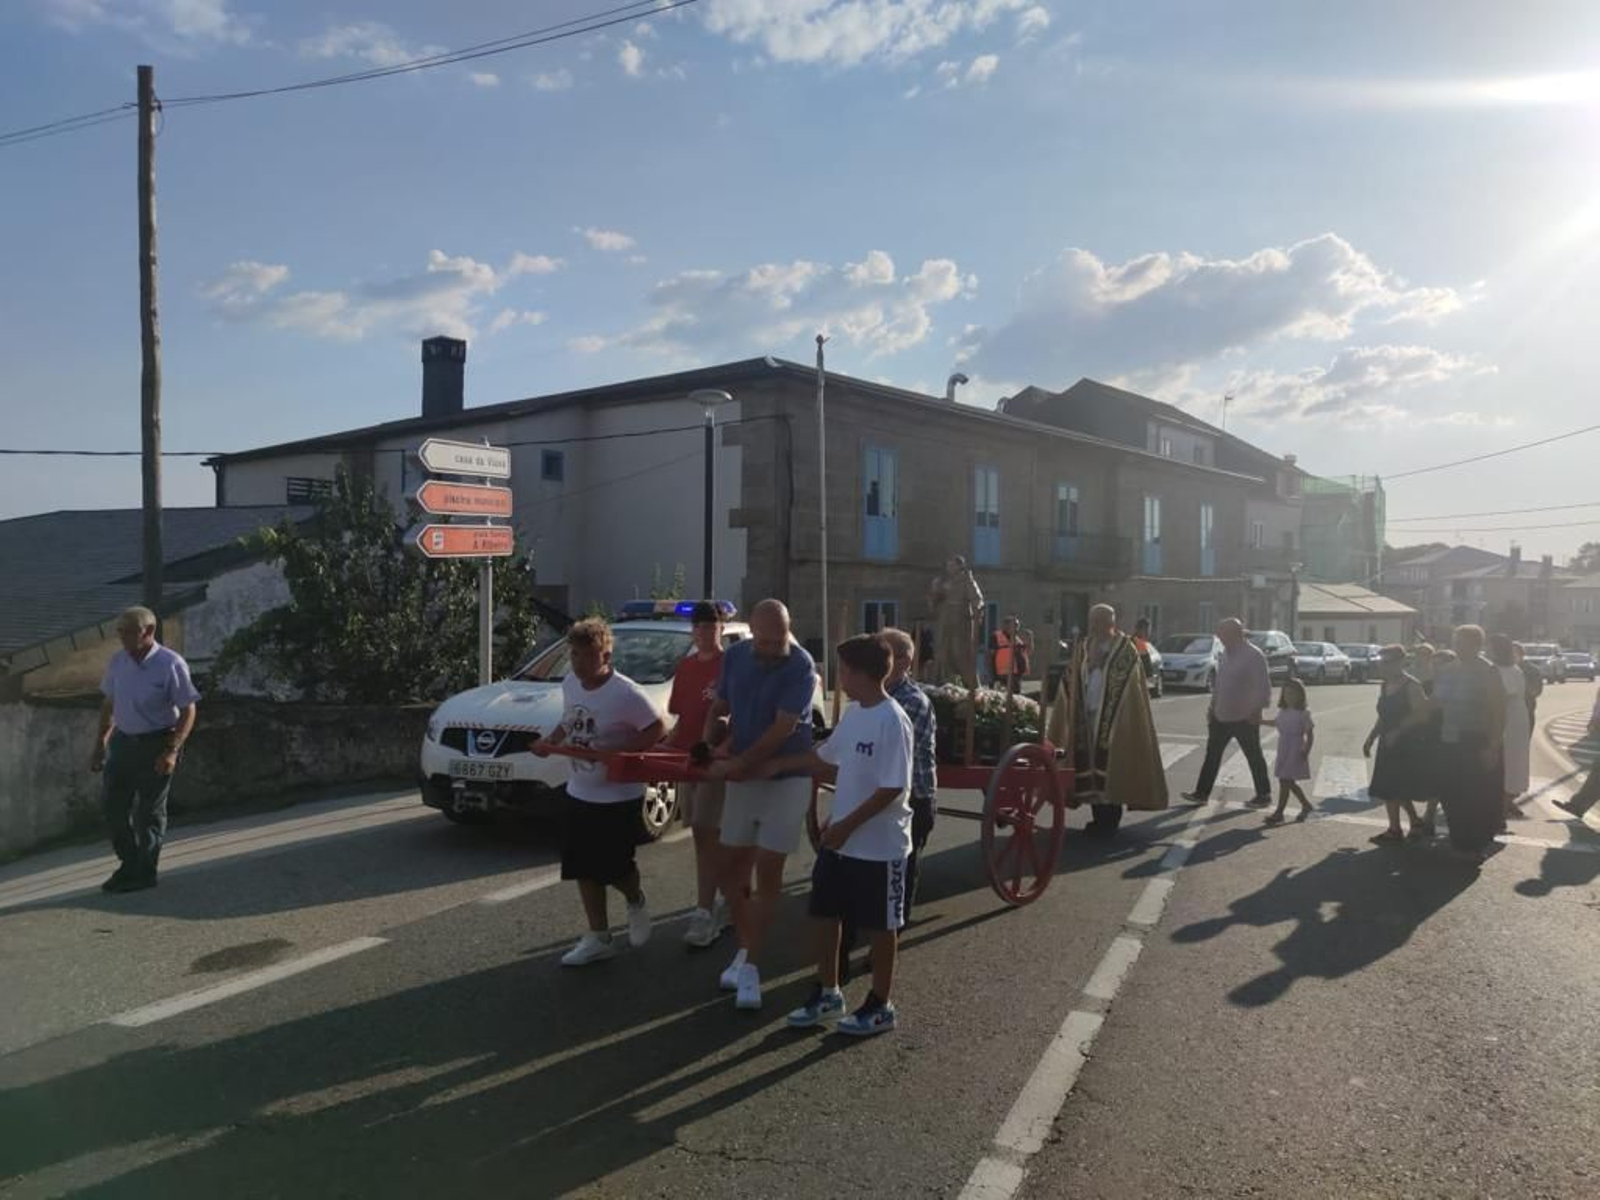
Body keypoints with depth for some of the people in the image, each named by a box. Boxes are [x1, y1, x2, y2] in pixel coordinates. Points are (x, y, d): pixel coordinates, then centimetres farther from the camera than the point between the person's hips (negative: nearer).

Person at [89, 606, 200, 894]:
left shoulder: (170, 664, -16)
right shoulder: (117, 661, 2)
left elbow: (189, 710, -14)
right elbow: (109, 704, 15)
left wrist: (172, 751, -21)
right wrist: (100, 745, 15)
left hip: (156, 743, -6)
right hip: (123, 740, 6)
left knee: (149, 810, 4)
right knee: (112, 804, 9)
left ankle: (144, 873, 18)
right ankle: (129, 864, 28)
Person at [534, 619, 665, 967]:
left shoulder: (625, 693, -21)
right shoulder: (570, 684, 0)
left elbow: (656, 730, -18)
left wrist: (615, 752, -25)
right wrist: (550, 740, -4)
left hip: (620, 797, -7)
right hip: (580, 794, 7)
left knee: (615, 869, 1)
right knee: (584, 870, 10)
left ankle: (636, 903, 35)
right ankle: (598, 938, 24)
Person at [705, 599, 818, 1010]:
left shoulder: (801, 667, -18)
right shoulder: (736, 656, 0)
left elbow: (781, 730, -22)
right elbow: (718, 709, 11)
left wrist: (736, 764, -20)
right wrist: (710, 748, -6)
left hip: (786, 779, -6)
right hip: (742, 777, 6)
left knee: (767, 872, -3)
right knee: (732, 868, 10)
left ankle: (751, 965, 6)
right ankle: (744, 950, 27)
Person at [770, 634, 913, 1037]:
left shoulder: (892, 721, -21)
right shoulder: (852, 713, 5)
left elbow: (892, 789, -23)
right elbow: (828, 757, 20)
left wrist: (847, 825, -21)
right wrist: (780, 764, 22)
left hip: (879, 845, -8)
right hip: (840, 839, 8)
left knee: (880, 925, 8)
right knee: (825, 914, 15)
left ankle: (881, 1005, 24)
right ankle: (828, 992, 32)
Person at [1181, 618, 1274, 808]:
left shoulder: (1254, 656, -15)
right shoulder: (1226, 654, 9)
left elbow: (1264, 687, -17)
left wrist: (1256, 711, -20)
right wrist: (1213, 707, 15)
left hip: (1245, 719, -7)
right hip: (1222, 716, 8)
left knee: (1254, 757, 7)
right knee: (1212, 755, 9)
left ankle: (1264, 794, 20)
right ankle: (1202, 792, 15)